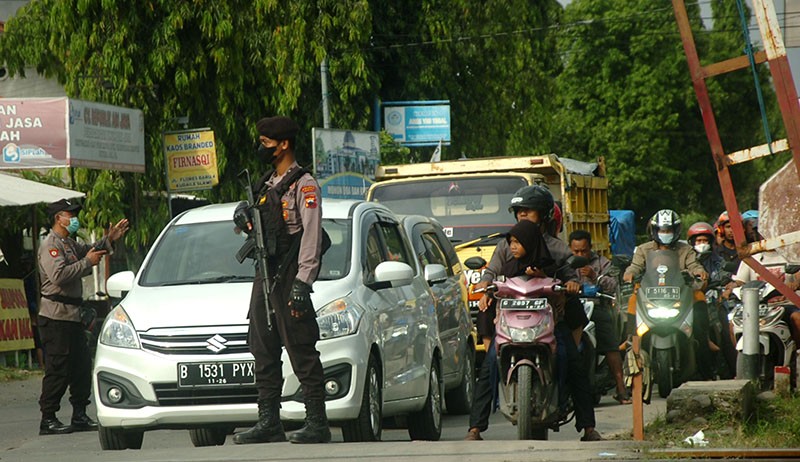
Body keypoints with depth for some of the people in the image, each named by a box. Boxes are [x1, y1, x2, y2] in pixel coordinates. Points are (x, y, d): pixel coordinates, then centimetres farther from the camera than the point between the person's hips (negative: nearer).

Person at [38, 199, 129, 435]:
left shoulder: (69, 244, 19)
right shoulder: (51, 245, -11)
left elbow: (88, 251, 36)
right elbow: (59, 275, -24)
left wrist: (109, 240, 19)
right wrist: (87, 262, -17)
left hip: (71, 315, 10)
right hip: (55, 315, -10)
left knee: (81, 366, 10)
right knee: (57, 369, -9)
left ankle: (80, 416, 16)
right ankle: (48, 420, -5)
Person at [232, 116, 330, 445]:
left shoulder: (304, 185, -8)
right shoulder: (267, 184, 19)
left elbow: (311, 236, -14)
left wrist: (303, 281, -21)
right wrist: (245, 219, 5)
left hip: (289, 278, -9)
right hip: (265, 275, 9)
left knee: (302, 352, -9)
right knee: (264, 351, 9)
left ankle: (317, 424, -8)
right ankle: (269, 423, 13)